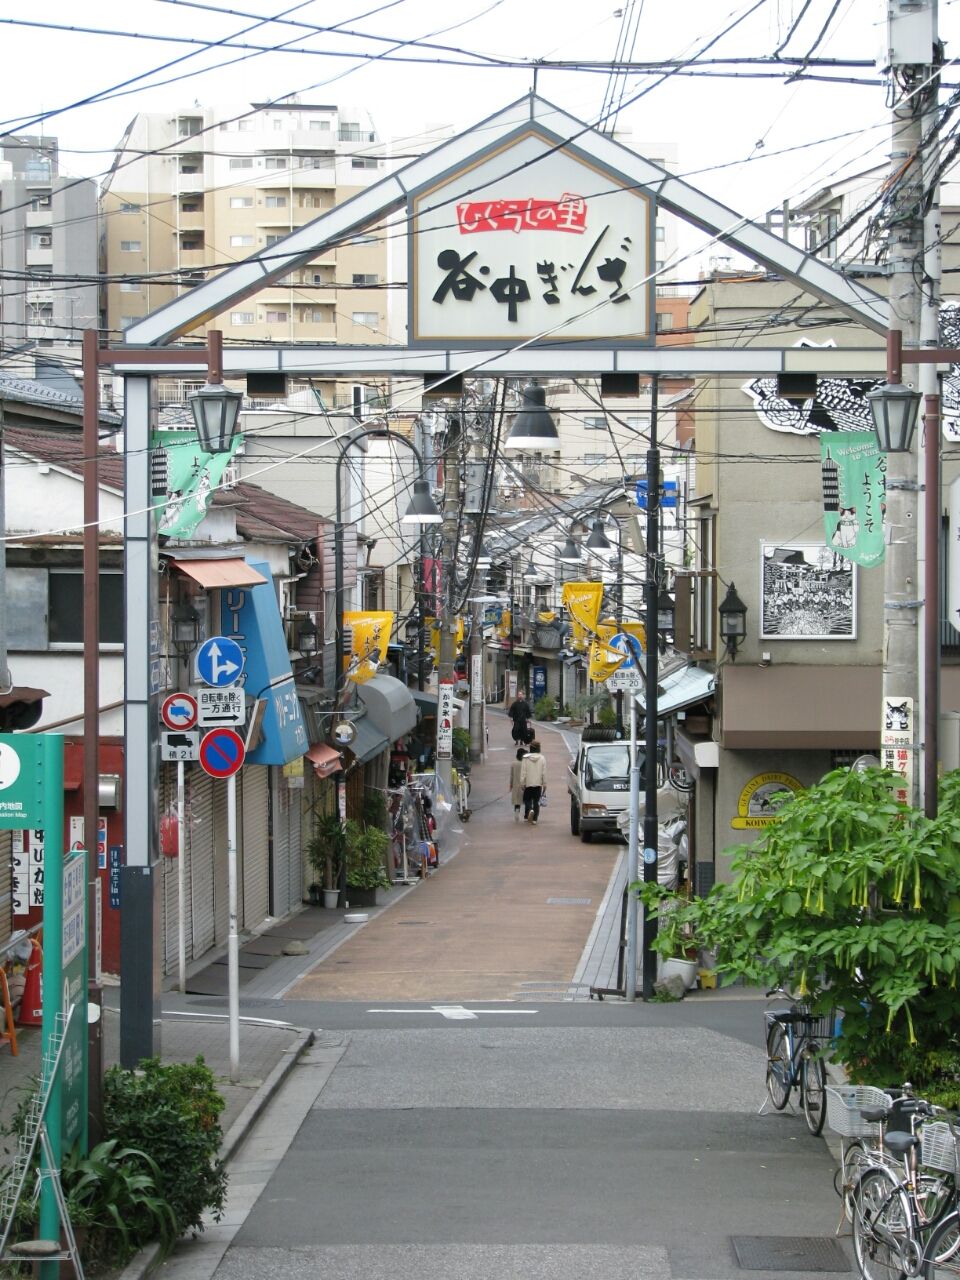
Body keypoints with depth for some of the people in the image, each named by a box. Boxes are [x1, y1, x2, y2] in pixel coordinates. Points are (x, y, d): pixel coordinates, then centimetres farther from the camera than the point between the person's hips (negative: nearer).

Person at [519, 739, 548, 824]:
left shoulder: (525, 758, -8)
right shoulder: (542, 758, -4)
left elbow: (523, 773, -8)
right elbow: (544, 773, -2)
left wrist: (522, 784, -1)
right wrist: (544, 784, 6)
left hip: (528, 783, -1)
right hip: (538, 784, 1)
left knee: (527, 799, 13)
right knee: (536, 801, 10)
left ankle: (529, 810, -16)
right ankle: (535, 818, 7)